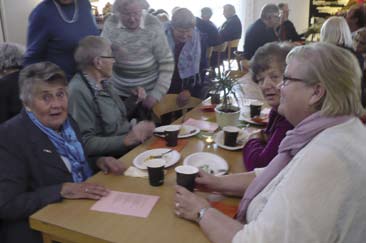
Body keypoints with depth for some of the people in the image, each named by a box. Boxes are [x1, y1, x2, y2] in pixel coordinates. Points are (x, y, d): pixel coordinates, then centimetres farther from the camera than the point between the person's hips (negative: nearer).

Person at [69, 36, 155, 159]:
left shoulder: (103, 82, 8)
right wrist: (127, 139, -25)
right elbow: (86, 143, -21)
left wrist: (134, 100, 4)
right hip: (113, 159, -8)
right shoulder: (79, 91, -18)